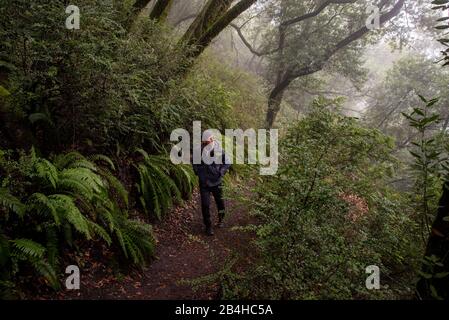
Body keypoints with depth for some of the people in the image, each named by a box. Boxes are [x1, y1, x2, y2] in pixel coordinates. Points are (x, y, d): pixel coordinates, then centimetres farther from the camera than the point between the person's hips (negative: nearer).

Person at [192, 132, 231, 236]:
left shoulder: (219, 150, -12)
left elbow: (227, 163, 0)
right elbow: (194, 162, 9)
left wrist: (221, 173, -10)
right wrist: (197, 172, -2)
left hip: (216, 181, 0)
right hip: (204, 182, 0)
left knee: (220, 202, 17)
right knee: (205, 205, -3)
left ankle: (221, 219, 43)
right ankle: (208, 226, 13)